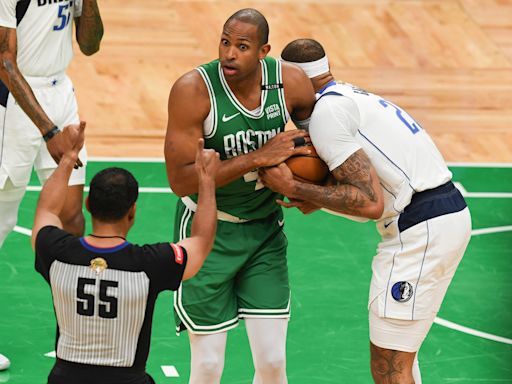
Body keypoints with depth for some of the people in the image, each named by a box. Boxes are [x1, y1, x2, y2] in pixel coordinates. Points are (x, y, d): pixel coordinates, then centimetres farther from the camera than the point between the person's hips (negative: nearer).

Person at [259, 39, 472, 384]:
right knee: (400, 353, 25)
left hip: (420, 230, -10)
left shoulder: (326, 113, -9)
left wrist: (294, 189, -9)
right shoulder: (356, 96, 20)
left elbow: (370, 203, -15)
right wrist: (317, 198, 10)